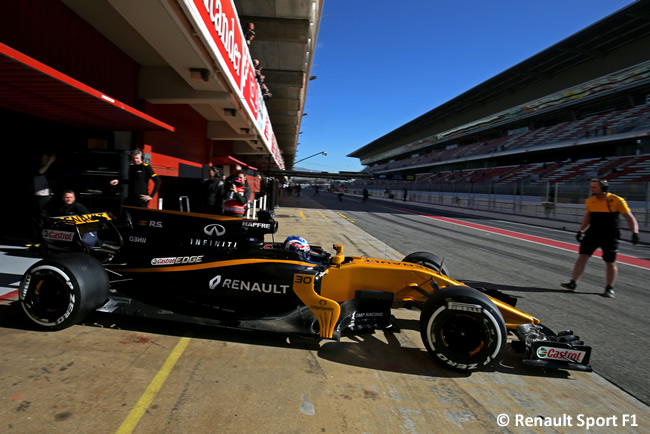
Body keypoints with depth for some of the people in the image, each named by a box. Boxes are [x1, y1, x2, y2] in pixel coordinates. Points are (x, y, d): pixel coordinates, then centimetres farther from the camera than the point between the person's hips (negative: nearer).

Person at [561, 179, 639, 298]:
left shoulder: (617, 200, -10)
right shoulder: (590, 201, 2)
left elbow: (630, 217, -7)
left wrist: (635, 232, -18)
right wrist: (580, 231, 8)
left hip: (610, 237, -3)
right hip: (592, 234, 3)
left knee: (611, 263, 5)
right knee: (582, 257, -4)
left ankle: (610, 288, 23)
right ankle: (573, 283, 1)